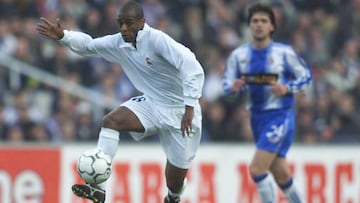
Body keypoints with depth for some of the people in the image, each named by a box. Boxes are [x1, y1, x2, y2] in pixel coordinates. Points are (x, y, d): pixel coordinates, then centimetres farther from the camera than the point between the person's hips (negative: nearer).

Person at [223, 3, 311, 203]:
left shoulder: (284, 52, -8)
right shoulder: (239, 55, 3)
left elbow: (306, 77, 0)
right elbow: (227, 84, 9)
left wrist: (287, 88, -17)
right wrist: (234, 88, -15)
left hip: (280, 116, -5)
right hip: (257, 117, 5)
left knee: (257, 169, -16)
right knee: (282, 176, 12)